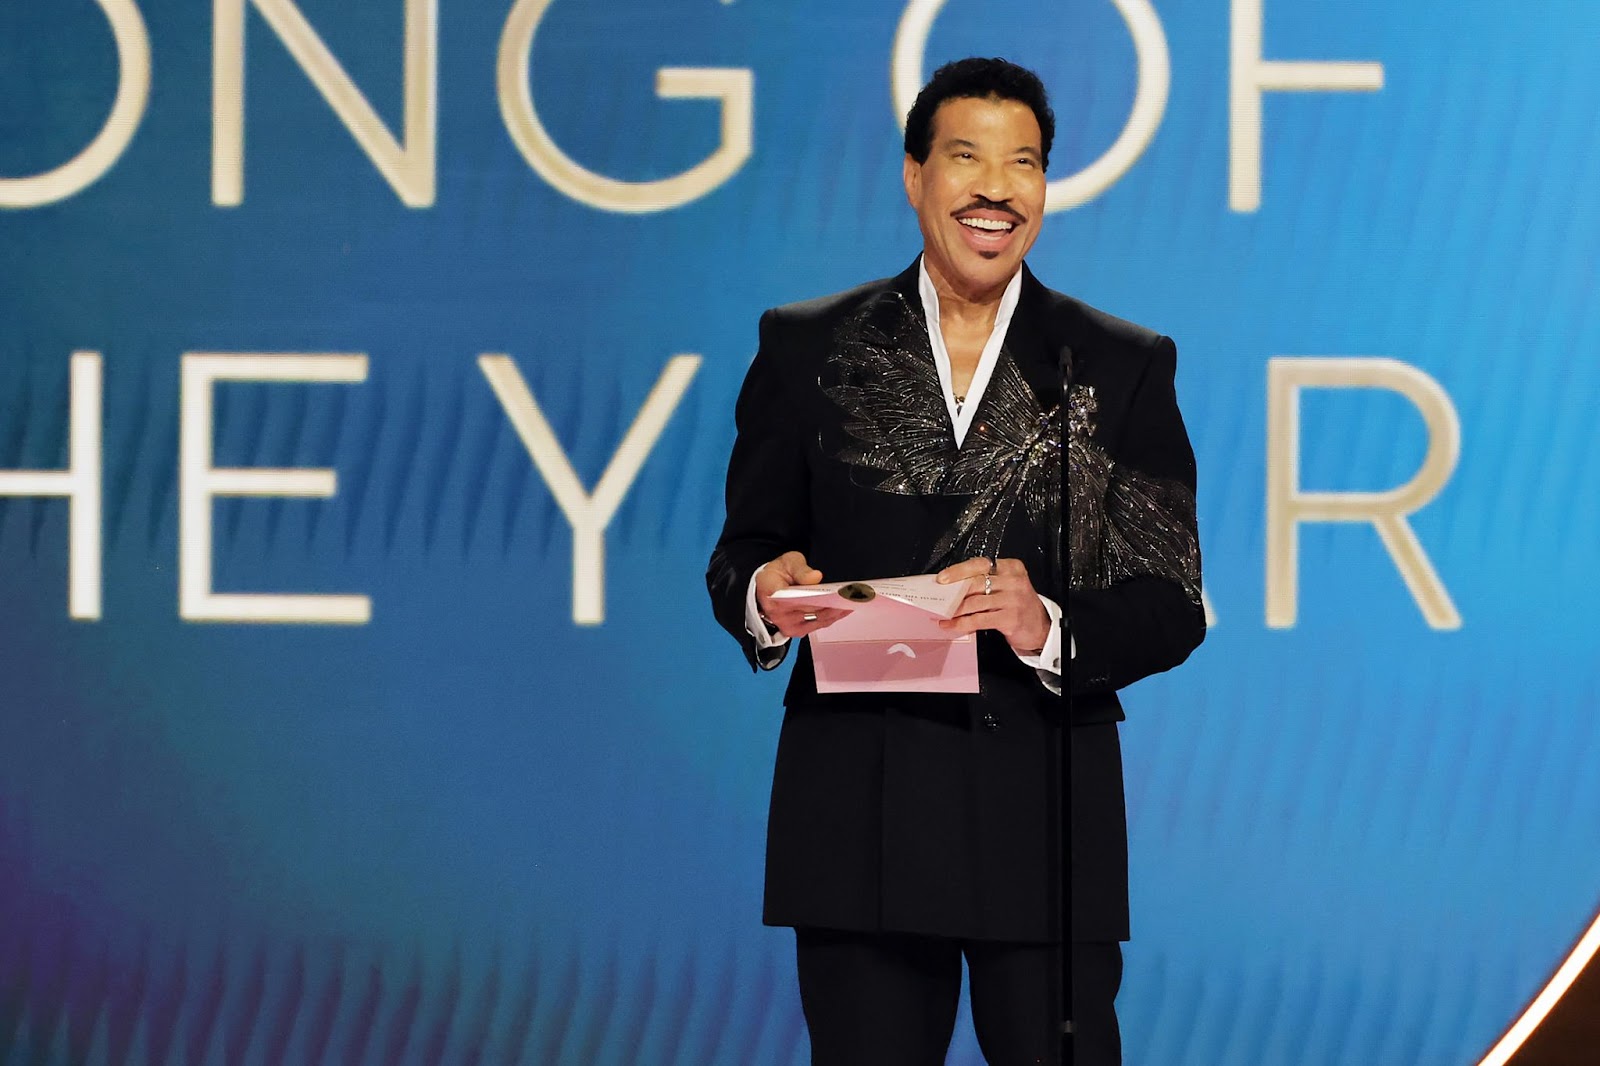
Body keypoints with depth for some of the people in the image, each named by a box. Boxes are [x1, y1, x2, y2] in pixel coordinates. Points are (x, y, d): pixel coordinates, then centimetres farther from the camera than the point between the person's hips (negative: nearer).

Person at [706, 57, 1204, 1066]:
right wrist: (762, 596, -12)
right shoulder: (808, 347, 9)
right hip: (856, 818, 1)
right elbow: (742, 550, 12)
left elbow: (1172, 605, 2)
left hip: (1047, 820, 0)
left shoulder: (1126, 367, 7)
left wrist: (1048, 627, -17)